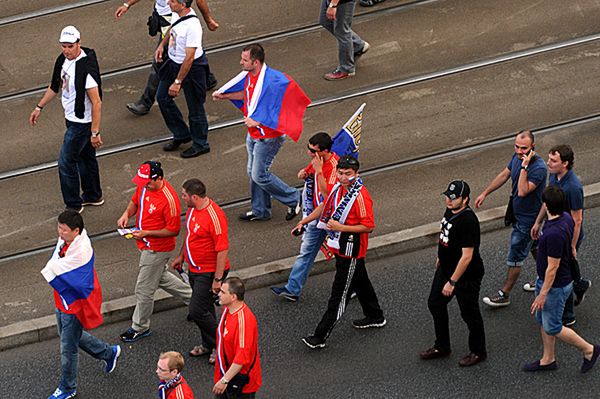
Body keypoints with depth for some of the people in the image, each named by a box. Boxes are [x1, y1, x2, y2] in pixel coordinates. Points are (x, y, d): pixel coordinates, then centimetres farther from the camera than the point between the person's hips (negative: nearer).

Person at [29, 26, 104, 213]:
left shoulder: (86, 69, -30)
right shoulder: (64, 60, -2)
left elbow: (96, 102, -28)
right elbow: (55, 86, 16)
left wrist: (95, 133, -27)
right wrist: (39, 107, 23)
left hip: (82, 123, -9)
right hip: (72, 119, 9)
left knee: (66, 161, 0)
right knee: (85, 156, 22)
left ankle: (74, 205, 13)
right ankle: (93, 196, 39)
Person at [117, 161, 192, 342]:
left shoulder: (169, 199, -31)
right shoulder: (144, 185, -8)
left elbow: (174, 230, -24)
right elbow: (135, 200, 14)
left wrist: (146, 233, -27)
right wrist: (127, 213, -7)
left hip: (157, 250, -9)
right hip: (146, 244, 9)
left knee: (144, 290, 5)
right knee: (161, 277, 29)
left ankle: (140, 328, 25)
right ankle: (193, 297, 45)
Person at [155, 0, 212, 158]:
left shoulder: (192, 26, -33)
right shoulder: (177, 14, -8)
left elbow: (189, 58, -29)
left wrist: (178, 82, -24)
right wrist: (162, 45, 12)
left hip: (192, 68, -9)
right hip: (173, 62, 9)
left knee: (194, 106, 7)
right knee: (163, 97, 18)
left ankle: (200, 144, 27)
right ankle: (181, 134, 34)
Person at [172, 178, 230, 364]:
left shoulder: (214, 216, -28)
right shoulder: (192, 209, 0)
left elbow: (223, 249, -26)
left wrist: (218, 279, -24)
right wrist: (181, 256, 24)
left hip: (209, 272, -9)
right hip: (195, 269, 9)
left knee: (197, 311, -7)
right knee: (204, 308, 19)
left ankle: (220, 345, 10)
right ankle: (208, 345, 35)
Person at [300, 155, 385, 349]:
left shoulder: (360, 196, -24)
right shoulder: (339, 187, 1)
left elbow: (368, 226, -23)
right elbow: (325, 206, 17)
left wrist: (340, 227, -27)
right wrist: (303, 222, 14)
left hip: (351, 251, -9)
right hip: (340, 247, 9)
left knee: (339, 294, -3)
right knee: (360, 282, 26)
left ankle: (320, 336, -1)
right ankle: (375, 317, 45)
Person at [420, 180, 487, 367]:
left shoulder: (468, 221, -31)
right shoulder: (450, 210, -3)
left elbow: (467, 256, -29)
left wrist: (452, 282, -25)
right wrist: (440, 257, 27)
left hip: (466, 275, -10)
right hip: (446, 268, 10)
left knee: (469, 313, 7)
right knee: (435, 304, 20)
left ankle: (478, 352, 28)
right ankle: (442, 347, 38)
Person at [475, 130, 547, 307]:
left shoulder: (538, 167, -32)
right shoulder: (517, 157, -6)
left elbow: (522, 191, -39)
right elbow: (504, 175, 10)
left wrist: (524, 166, -40)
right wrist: (485, 193, 13)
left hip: (527, 218, -9)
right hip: (518, 213, 9)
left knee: (515, 257, 3)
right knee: (534, 246, 27)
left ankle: (504, 295, 14)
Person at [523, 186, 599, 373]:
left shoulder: (554, 233, -36)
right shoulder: (566, 218, -6)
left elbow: (552, 268, -28)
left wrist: (542, 294, -18)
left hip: (555, 286, -9)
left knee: (552, 328, 7)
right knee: (542, 320, 21)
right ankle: (548, 360, 36)